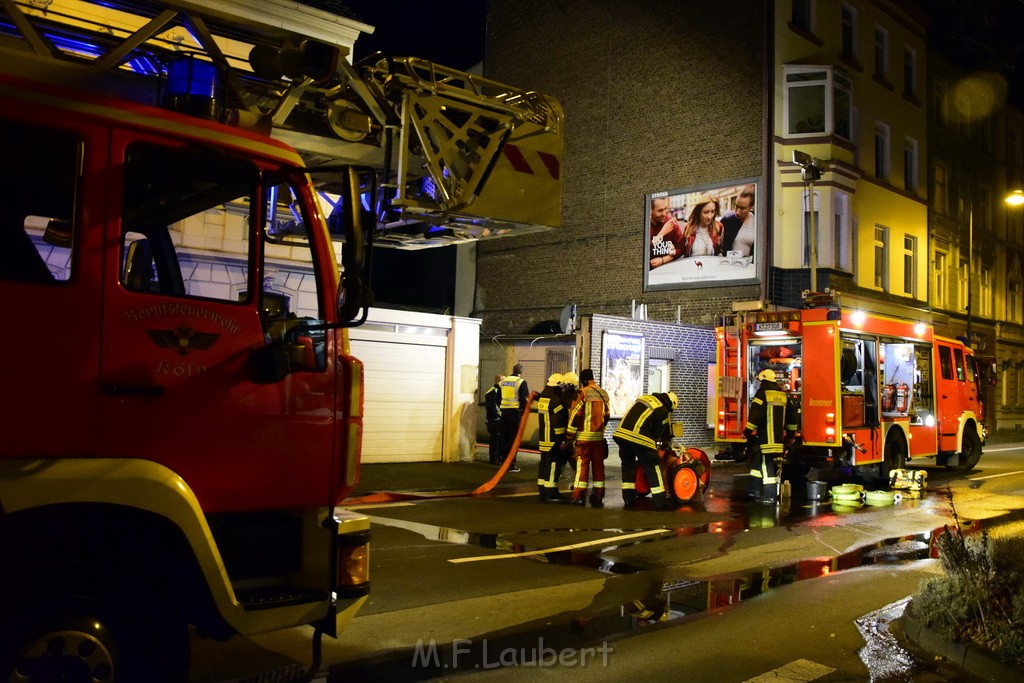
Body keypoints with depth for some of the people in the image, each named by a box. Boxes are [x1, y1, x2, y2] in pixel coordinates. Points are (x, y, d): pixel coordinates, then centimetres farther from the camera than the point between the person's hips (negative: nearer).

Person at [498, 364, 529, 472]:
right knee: (513, 438, -1)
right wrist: (524, 410, 2)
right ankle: (511, 464, -1)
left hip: (504, 411, 5)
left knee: (504, 436, 15)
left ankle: (503, 460, 23)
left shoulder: (502, 381, 9)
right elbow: (524, 399, -11)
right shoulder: (521, 382, -7)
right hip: (515, 411, -5)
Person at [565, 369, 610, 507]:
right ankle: (598, 495, 13)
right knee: (598, 465, 10)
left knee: (582, 465, -2)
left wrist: (570, 435, -6)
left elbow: (575, 415, -11)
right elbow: (606, 416, 15)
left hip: (584, 436, -5)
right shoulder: (604, 394, 10)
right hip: (599, 437, 5)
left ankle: (579, 496, -1)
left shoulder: (582, 393, -9)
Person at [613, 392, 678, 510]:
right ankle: (660, 502, 5)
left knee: (628, 464, 21)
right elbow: (658, 432, 4)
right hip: (639, 438, -7)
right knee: (653, 467, 4)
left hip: (621, 433, 7)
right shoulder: (663, 411, 0)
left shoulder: (645, 398, 21)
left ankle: (628, 499, 22)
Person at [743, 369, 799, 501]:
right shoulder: (783, 395, 14)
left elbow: (755, 414, -13)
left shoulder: (762, 392, -7)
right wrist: (790, 432, 27)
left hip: (765, 437, -7)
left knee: (766, 465, -5)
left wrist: (748, 431, -5)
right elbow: (792, 413, 18)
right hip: (779, 437, 7)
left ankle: (769, 494, -5)